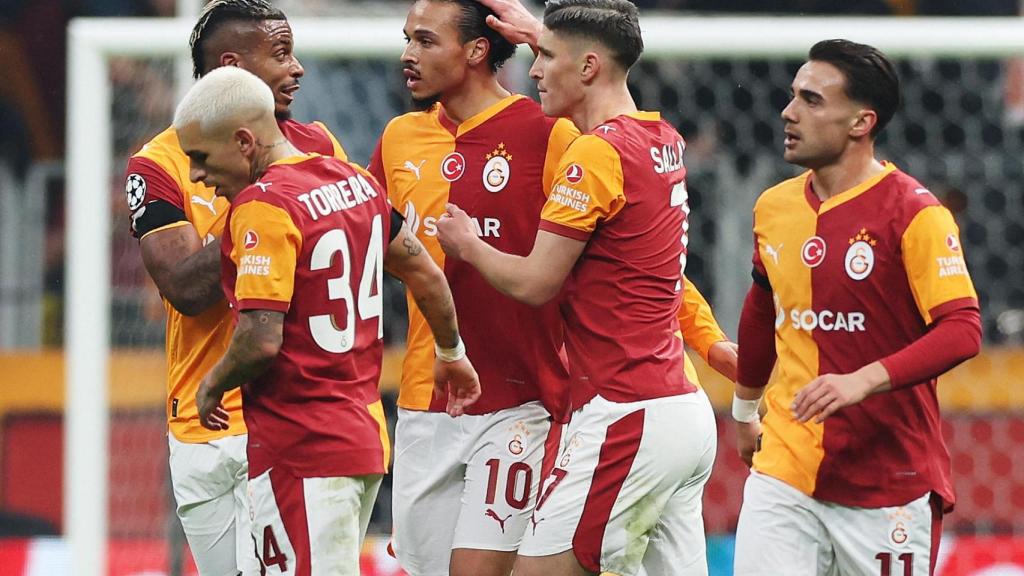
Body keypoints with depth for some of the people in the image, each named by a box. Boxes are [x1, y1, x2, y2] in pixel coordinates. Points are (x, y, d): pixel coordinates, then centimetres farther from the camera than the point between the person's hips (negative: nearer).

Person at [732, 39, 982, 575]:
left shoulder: (914, 213, -11)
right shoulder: (774, 207, 8)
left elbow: (961, 330, -18)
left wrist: (863, 381, -29)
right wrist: (745, 408, 34)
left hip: (890, 480, -4)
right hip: (785, 468, 4)